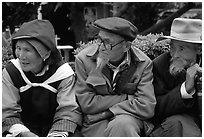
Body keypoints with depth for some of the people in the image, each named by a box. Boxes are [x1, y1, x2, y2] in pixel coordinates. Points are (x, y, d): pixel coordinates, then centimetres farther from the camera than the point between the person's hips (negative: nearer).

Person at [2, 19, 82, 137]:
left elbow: (68, 112, -11)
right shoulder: (10, 73, -4)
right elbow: (8, 113, -8)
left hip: (53, 130, 0)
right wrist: (23, 133, -27)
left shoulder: (64, 74, -7)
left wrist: (57, 134, -29)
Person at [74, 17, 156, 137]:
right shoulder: (83, 59, -6)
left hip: (129, 119, 0)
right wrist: (128, 98, -9)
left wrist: (107, 112, -15)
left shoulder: (143, 64, -5)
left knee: (121, 126, -34)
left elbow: (146, 107, -12)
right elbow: (87, 104, -8)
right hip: (95, 123, 0)